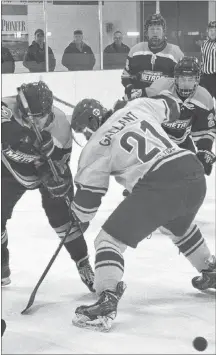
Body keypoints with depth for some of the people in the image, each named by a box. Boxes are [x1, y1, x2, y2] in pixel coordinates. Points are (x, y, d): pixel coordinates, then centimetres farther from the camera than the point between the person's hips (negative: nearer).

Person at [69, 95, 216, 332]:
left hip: (158, 187, -7)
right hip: (195, 173, 7)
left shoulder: (95, 147, 6)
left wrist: (77, 217, 30)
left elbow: (87, 200, 9)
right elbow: (170, 106, 35)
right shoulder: (138, 106, 17)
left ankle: (106, 303, -14)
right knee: (180, 227, 39)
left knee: (110, 239, 2)